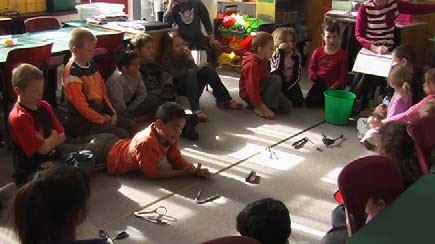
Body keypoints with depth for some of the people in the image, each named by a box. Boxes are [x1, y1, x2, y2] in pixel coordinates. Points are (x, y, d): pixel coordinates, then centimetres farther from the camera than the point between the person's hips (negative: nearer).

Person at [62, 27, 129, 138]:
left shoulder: (91, 64, 8)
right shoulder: (71, 73, -17)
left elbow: (103, 91, 14)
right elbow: (81, 106, -18)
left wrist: (112, 113, 3)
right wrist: (103, 121, -13)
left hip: (101, 111, 8)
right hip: (83, 121, -8)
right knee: (122, 136, -20)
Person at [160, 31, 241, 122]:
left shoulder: (183, 54, 7)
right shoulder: (165, 60, -10)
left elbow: (193, 68, 0)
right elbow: (178, 75, -20)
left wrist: (190, 59, -19)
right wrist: (196, 68, -13)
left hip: (190, 85, 6)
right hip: (177, 89, -6)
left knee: (207, 69, -13)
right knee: (191, 72, -32)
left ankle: (224, 100, -16)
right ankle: (195, 109, -45)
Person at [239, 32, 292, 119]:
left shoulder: (264, 61, 7)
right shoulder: (252, 65, -23)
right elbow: (252, 90, -28)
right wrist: (264, 108, -32)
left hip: (261, 91, 9)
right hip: (250, 96, -9)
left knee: (287, 106, -1)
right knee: (276, 79, -26)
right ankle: (259, 108, -23)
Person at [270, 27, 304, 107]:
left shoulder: (296, 55, -5)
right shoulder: (274, 54, -11)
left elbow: (297, 75, -6)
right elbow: (278, 68, -30)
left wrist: (287, 88, -17)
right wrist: (281, 51, -32)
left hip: (291, 84, 1)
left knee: (298, 102, -19)